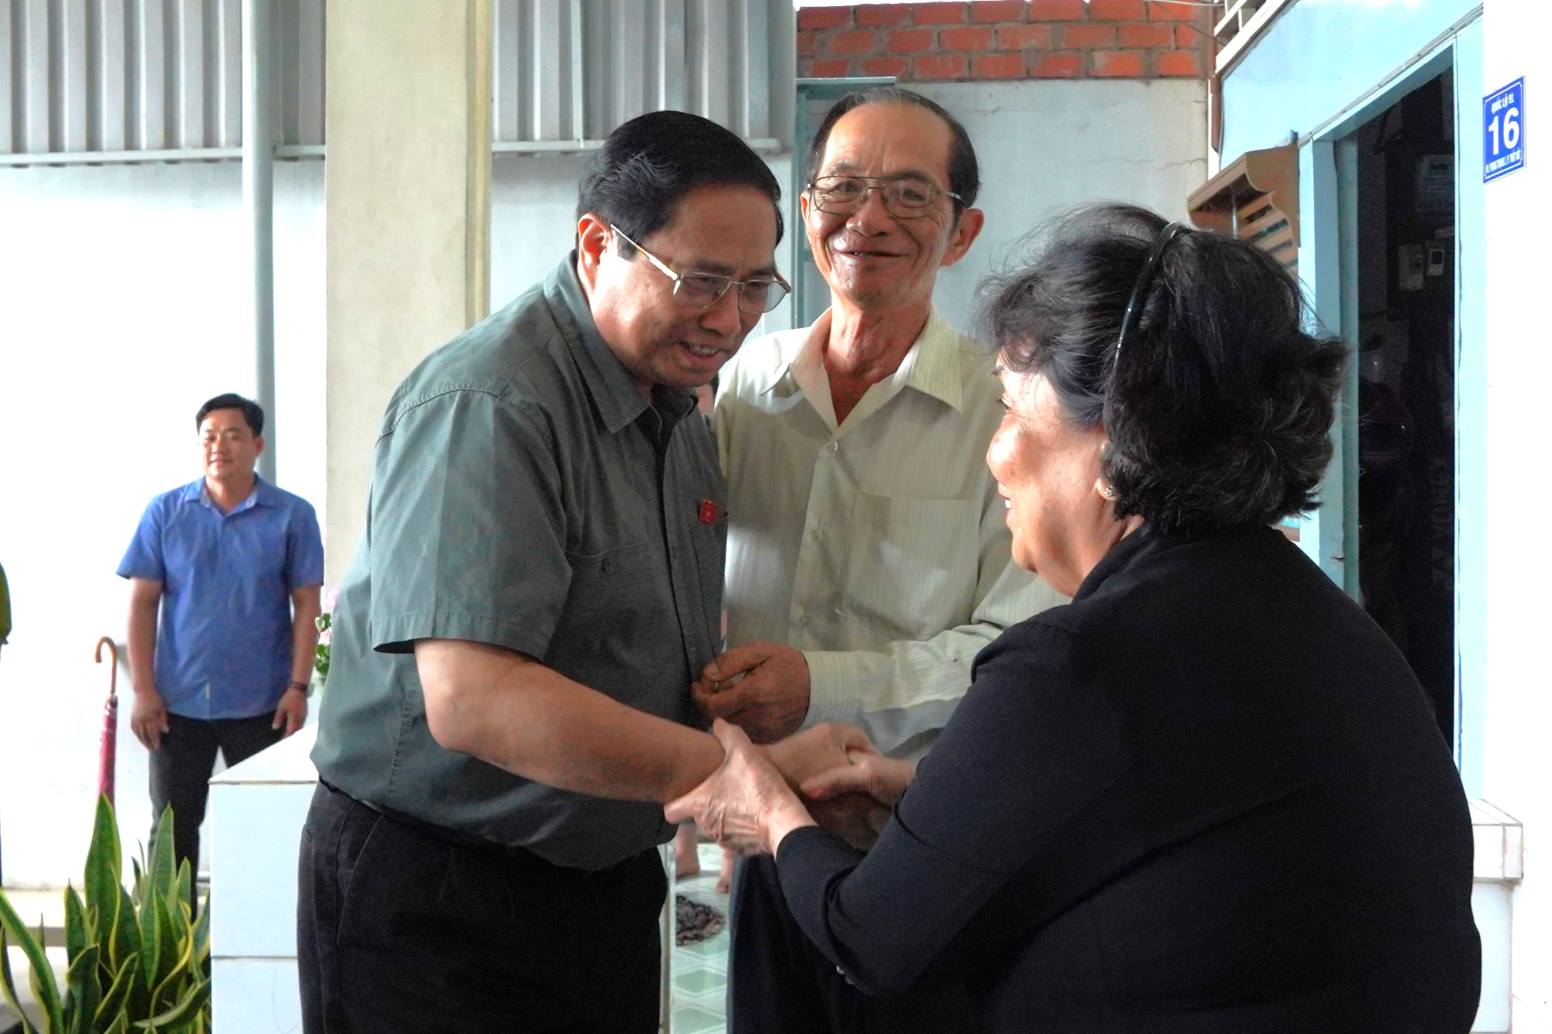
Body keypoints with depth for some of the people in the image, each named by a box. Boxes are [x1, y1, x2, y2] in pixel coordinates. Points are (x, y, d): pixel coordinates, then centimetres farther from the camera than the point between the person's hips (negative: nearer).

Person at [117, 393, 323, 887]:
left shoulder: (292, 516, -2)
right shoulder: (165, 512, 2)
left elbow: (305, 605, -1)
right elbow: (143, 604, 2)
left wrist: (298, 687, -8)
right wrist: (143, 691, -4)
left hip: (261, 703, -1)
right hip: (178, 702, 1)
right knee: (173, 828, 10)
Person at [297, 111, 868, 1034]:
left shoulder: (682, 411, 8)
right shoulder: (487, 406, -21)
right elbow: (472, 700, -31)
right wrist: (749, 770, -33)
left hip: (612, 883, 8)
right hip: (432, 901, -8)